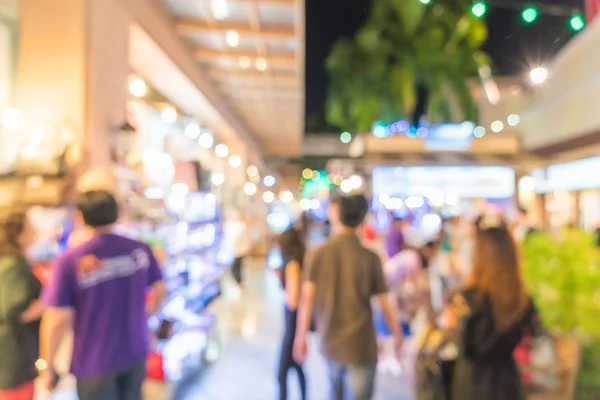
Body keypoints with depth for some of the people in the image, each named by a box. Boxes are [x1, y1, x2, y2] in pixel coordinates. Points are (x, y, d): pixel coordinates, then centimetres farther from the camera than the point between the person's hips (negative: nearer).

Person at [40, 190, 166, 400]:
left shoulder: (69, 261, -20)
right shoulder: (141, 250, -9)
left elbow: (58, 319, -19)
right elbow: (160, 289, 3)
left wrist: (47, 366, -4)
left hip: (95, 360, -3)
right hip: (136, 350, 4)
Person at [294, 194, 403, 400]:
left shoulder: (319, 253, -7)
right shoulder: (370, 257, -13)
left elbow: (306, 298, -7)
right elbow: (385, 304, -7)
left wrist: (301, 335, 3)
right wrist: (398, 335, 9)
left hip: (330, 342, 4)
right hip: (360, 345, -3)